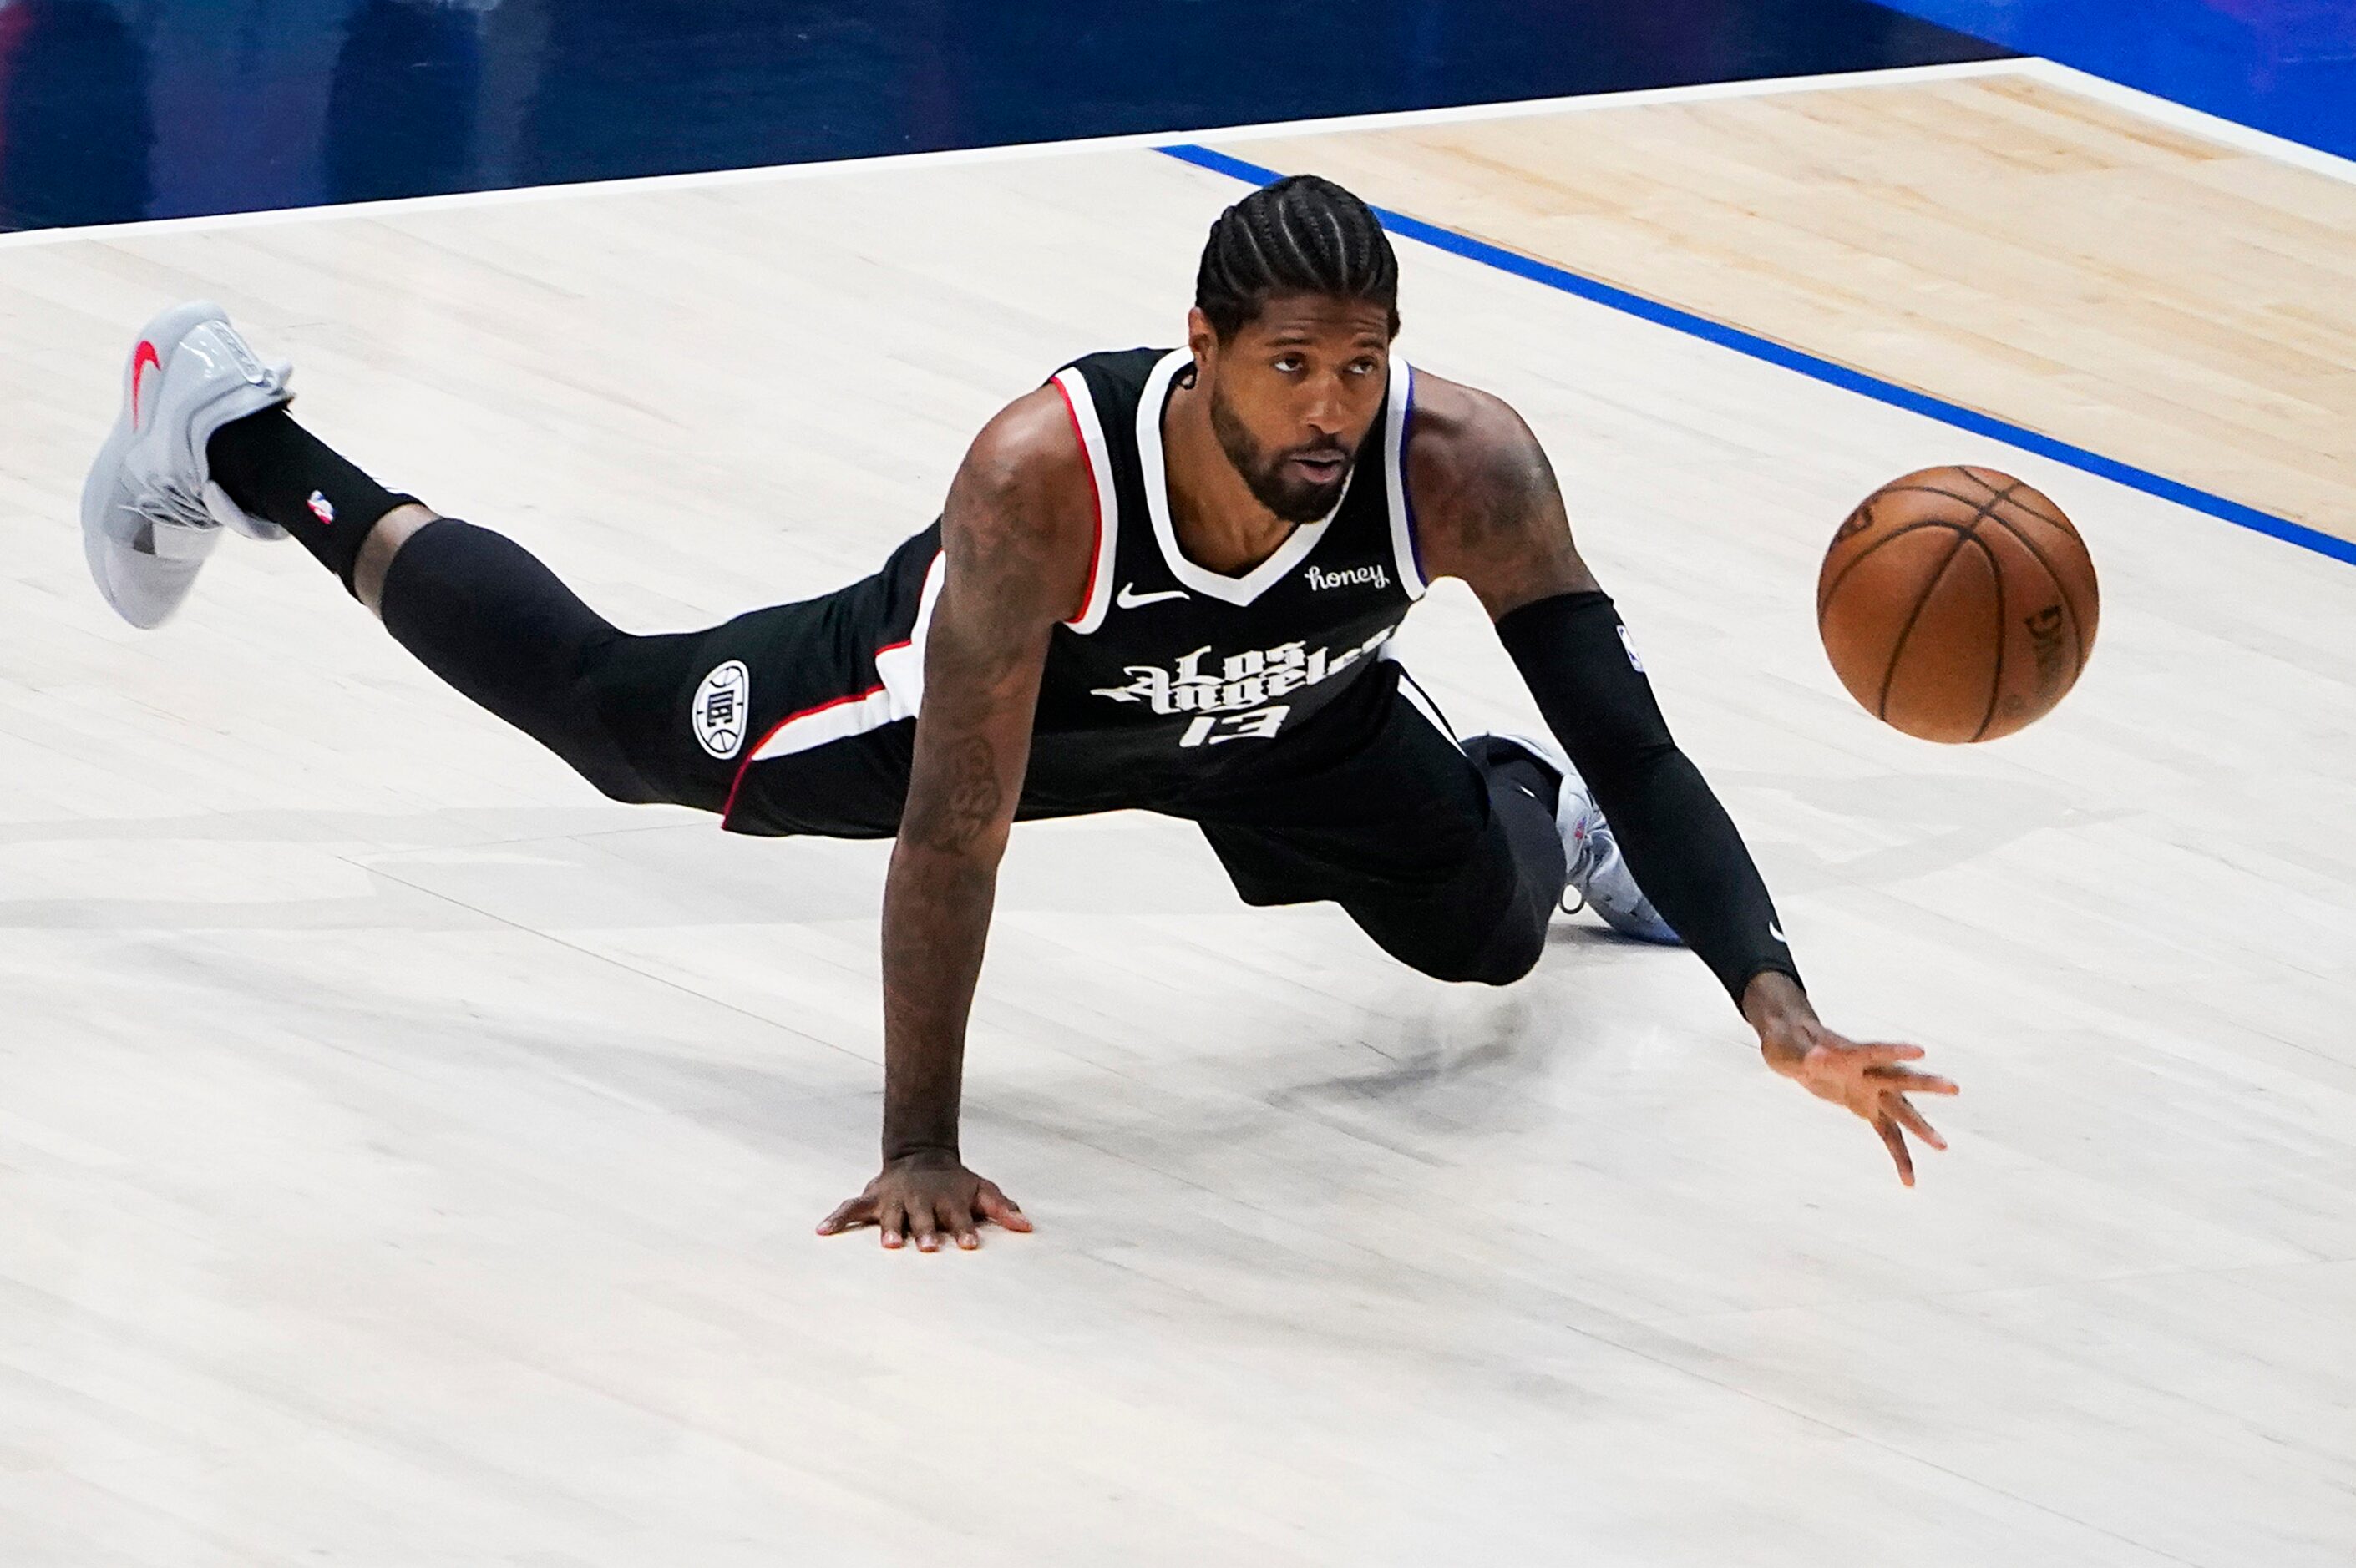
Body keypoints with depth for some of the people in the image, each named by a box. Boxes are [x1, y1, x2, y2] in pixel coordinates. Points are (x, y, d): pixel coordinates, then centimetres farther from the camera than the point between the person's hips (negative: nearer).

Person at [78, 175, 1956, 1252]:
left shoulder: (1462, 466, -41)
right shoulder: (1046, 476, -47)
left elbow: (1634, 736, -40)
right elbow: (954, 825, -43)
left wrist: (1782, 1014, -52)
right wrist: (920, 1149, -43)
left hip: (1292, 714, 2)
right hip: (1002, 680, -2)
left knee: (1495, 928, 14)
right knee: (605, 710, 16)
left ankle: (1520, 796, 54)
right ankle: (231, 444, 38)